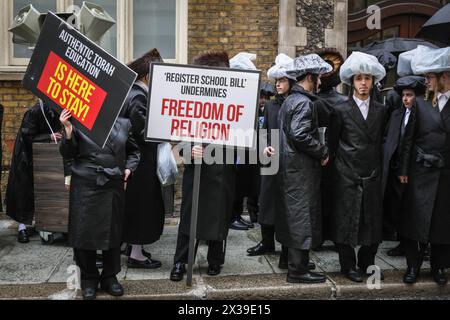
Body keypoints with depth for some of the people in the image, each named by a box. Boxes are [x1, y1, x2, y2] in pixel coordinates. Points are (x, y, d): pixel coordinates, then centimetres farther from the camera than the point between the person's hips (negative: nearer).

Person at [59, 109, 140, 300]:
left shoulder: (123, 124, 6)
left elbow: (133, 151, 19)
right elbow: (67, 154, 0)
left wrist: (129, 168, 2)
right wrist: (68, 130, -14)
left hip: (114, 188, 2)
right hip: (85, 187, -2)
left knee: (113, 233, 10)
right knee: (84, 234, 3)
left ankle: (109, 277, 27)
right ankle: (88, 278, 22)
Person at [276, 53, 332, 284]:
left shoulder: (290, 100, 15)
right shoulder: (304, 102, -16)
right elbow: (300, 135, -26)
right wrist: (323, 152, -13)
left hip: (290, 168, 10)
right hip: (302, 170, -10)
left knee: (293, 216, 16)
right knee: (303, 216, -3)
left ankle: (295, 261, 28)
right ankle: (298, 270, 5)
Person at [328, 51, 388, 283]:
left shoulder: (380, 111, 10)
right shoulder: (341, 111, -2)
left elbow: (381, 142, 13)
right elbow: (332, 144, 0)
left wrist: (379, 168, 8)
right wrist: (335, 170, -2)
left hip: (372, 177, 4)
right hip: (347, 176, -4)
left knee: (372, 221, 9)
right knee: (346, 221, 2)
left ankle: (367, 263, 25)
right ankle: (348, 266, 17)